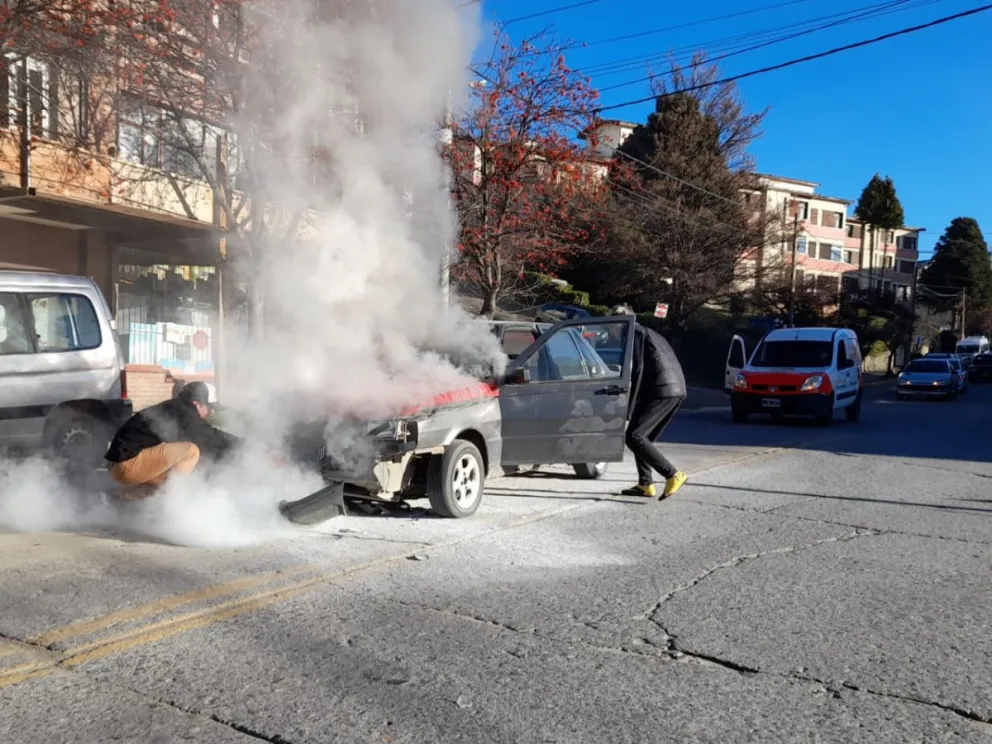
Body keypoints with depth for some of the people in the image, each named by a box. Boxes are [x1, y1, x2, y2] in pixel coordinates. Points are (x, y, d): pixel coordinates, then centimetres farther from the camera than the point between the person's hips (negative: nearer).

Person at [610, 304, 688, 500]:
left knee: (633, 436, -8)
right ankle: (646, 484, 15)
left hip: (661, 390, -9)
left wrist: (630, 405, -10)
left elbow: (637, 368, -10)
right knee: (644, 437, 18)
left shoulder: (635, 331, 2)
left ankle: (673, 475, -14)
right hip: (678, 390, 9)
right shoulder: (651, 334, 30)